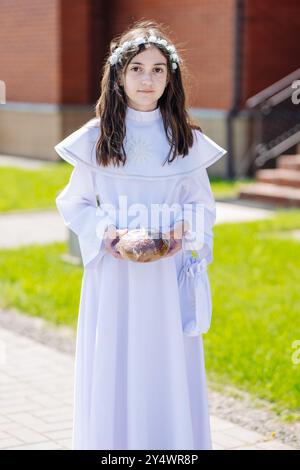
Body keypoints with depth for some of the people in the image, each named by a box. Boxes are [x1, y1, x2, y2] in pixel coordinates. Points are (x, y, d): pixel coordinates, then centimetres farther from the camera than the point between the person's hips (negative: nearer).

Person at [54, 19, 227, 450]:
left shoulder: (187, 141, 3)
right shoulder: (95, 139, -1)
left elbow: (203, 206, 9)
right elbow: (73, 202, 5)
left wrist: (182, 232, -11)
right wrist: (104, 233, -13)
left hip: (168, 276, 1)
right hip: (113, 275, -1)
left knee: (168, 373, 4)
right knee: (111, 374, 2)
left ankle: (172, 443, 17)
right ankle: (110, 441, 17)